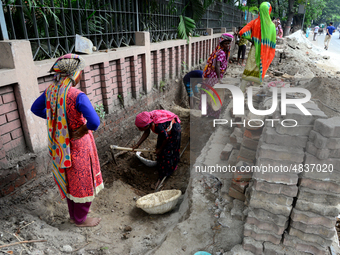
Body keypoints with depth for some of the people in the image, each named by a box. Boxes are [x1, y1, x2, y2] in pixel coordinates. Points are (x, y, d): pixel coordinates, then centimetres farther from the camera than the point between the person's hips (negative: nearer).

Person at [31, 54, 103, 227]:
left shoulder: (51, 91, -4)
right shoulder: (77, 96, -28)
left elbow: (35, 108, 13)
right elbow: (95, 122, -37)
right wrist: (84, 128, -16)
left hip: (60, 145, 8)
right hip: (78, 146, -8)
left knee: (70, 181, 24)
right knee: (83, 182, 13)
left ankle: (73, 215, 45)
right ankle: (80, 219, 32)